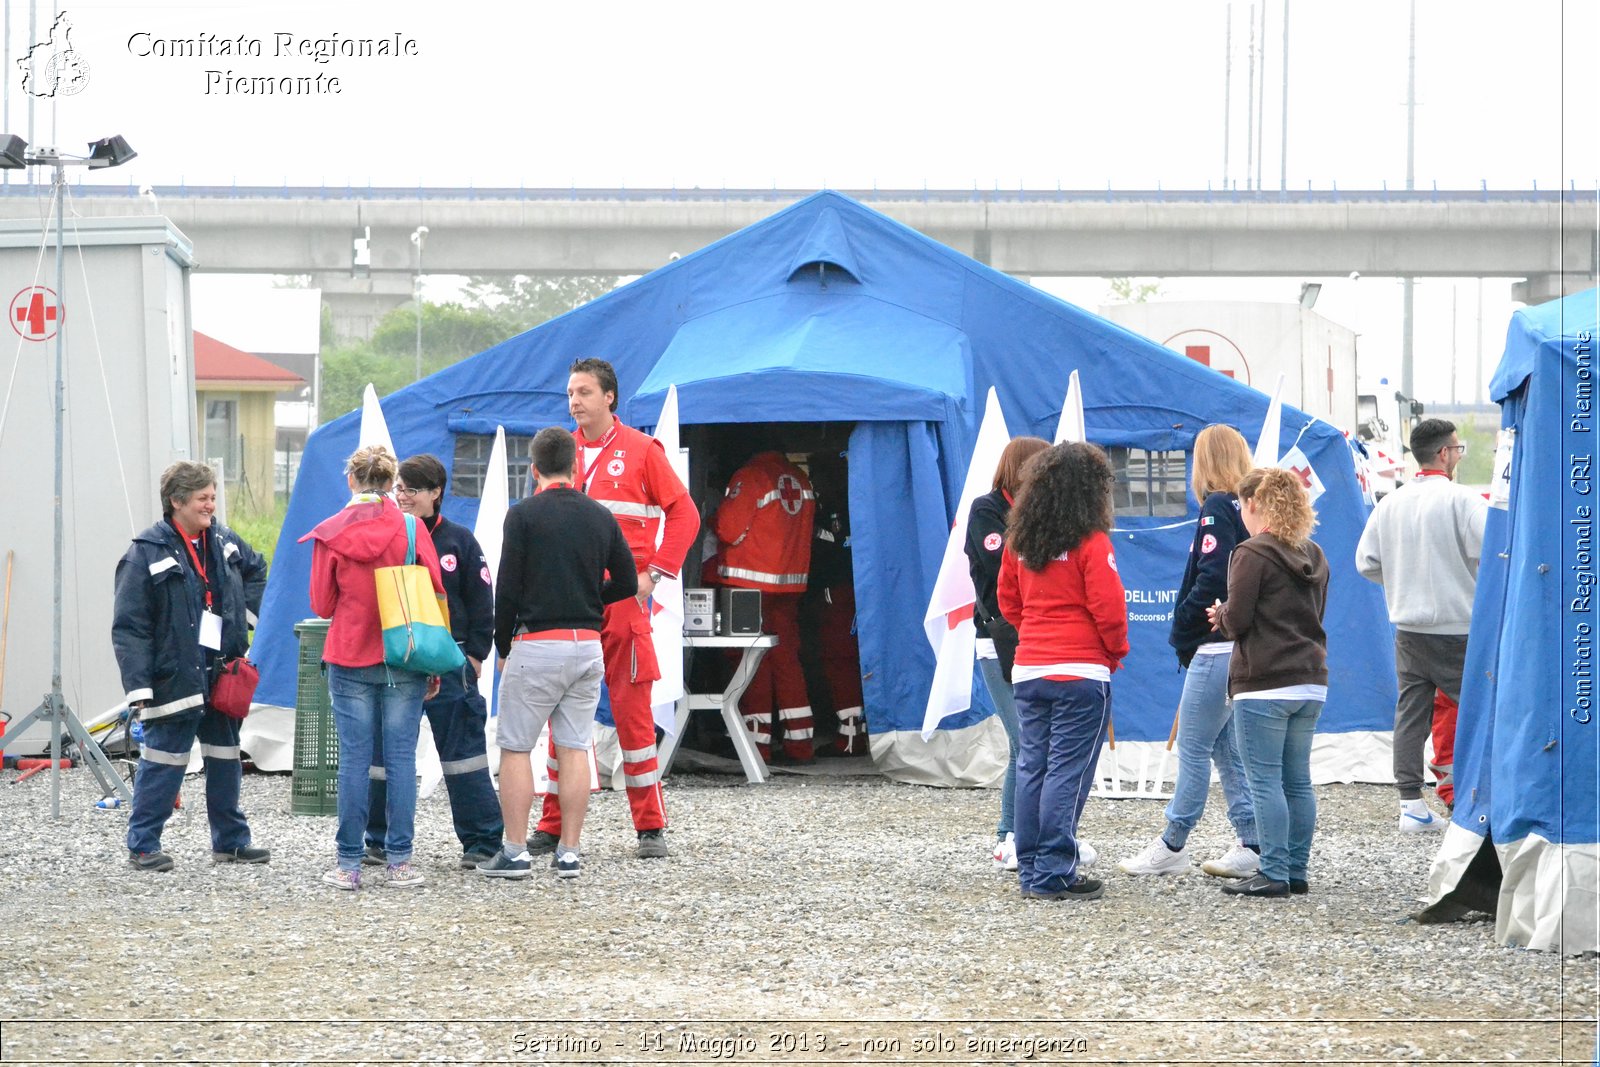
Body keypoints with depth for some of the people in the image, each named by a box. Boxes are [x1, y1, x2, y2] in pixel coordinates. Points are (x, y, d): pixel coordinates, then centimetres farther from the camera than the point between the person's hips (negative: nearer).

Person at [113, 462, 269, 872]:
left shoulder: (224, 542, 6)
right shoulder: (147, 553, -13)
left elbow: (256, 569, 29)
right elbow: (128, 626, -15)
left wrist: (246, 609, 11)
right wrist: (138, 685, -20)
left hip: (222, 673, 7)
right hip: (176, 678, -7)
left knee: (225, 757, 14)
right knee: (163, 761, -3)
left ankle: (231, 841, 25)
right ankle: (142, 845, 7)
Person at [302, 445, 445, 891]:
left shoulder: (330, 534, -3)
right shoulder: (411, 528, -3)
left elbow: (321, 604, 3)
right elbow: (434, 596, -1)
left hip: (349, 660, 0)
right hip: (404, 661, 0)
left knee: (353, 758, 2)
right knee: (401, 757, 3)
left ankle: (349, 863, 3)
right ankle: (399, 861, 3)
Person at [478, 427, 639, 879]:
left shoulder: (524, 515, -6)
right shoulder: (601, 517, 7)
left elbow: (508, 588, -8)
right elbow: (627, 583, 10)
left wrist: (502, 647, 3)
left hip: (537, 643, -4)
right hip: (589, 646, 4)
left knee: (516, 748, 2)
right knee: (574, 748, 7)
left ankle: (515, 852, -1)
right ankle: (569, 851, 6)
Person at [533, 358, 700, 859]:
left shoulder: (641, 450, 0)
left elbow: (684, 515, 1)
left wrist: (653, 572, -6)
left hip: (623, 597, -4)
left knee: (632, 708, -3)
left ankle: (651, 827, 3)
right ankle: (554, 825, 9)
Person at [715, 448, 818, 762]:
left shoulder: (750, 476, -12)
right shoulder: (801, 479, 9)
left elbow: (729, 529, -14)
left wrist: (714, 522, 6)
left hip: (749, 583, -6)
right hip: (791, 580, 6)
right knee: (787, 657, 10)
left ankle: (757, 741, -2)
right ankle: (800, 742, 9)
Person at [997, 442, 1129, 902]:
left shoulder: (1019, 541, 8)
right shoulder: (1091, 542, -11)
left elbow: (1008, 601, 16)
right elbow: (1108, 606, -11)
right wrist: (1117, 649, 5)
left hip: (1028, 669, 6)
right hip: (1081, 670, -6)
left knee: (1031, 767, 10)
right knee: (1068, 771, -4)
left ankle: (1031, 871, 13)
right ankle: (1054, 875, -5)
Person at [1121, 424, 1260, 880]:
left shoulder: (1218, 509, -11)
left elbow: (1212, 581, -20)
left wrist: (1182, 630, -7)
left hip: (1217, 648, -9)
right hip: (1244, 645, 9)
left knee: (1193, 747, -2)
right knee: (1226, 747, 13)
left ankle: (1172, 846, 4)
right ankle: (1252, 845, 11)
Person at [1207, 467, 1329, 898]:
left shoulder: (1252, 554, -11)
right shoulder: (1313, 556, 14)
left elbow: (1236, 620, -14)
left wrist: (1220, 615, 10)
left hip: (1263, 685, -8)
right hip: (1310, 682, 8)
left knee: (1265, 781, -4)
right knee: (1298, 780, 10)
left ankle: (1273, 874, -5)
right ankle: (1296, 871, 13)